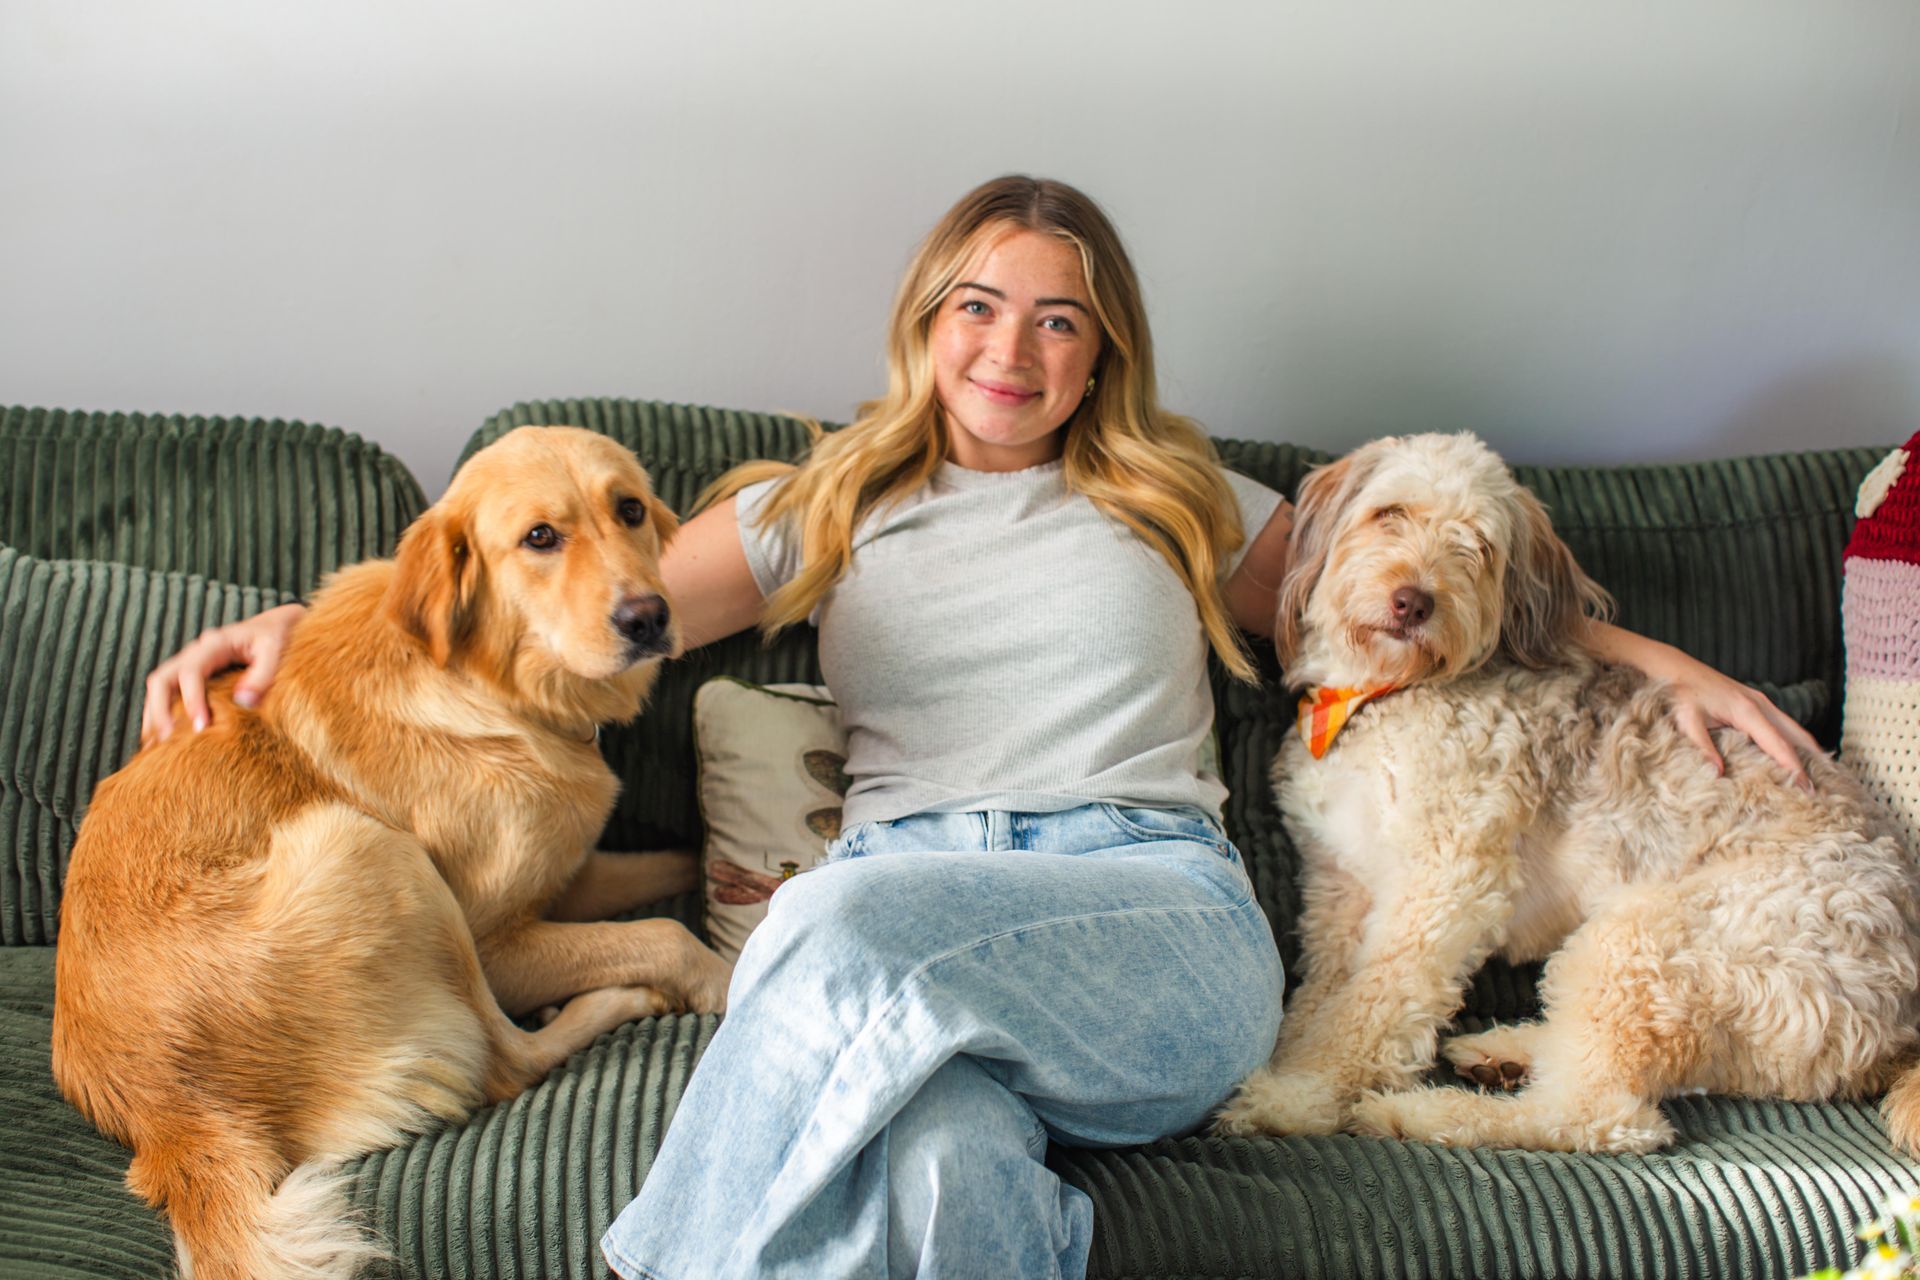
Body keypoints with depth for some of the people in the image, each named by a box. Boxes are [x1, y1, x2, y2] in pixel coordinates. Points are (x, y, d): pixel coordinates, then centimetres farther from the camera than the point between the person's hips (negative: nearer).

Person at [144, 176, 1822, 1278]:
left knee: (847, 923, -36)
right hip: (906, 923, 1)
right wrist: (313, 625, -1)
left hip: (1166, 930, 0)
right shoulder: (828, 511, 23)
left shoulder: (1180, 507, 24)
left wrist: (1663, 663, 20)